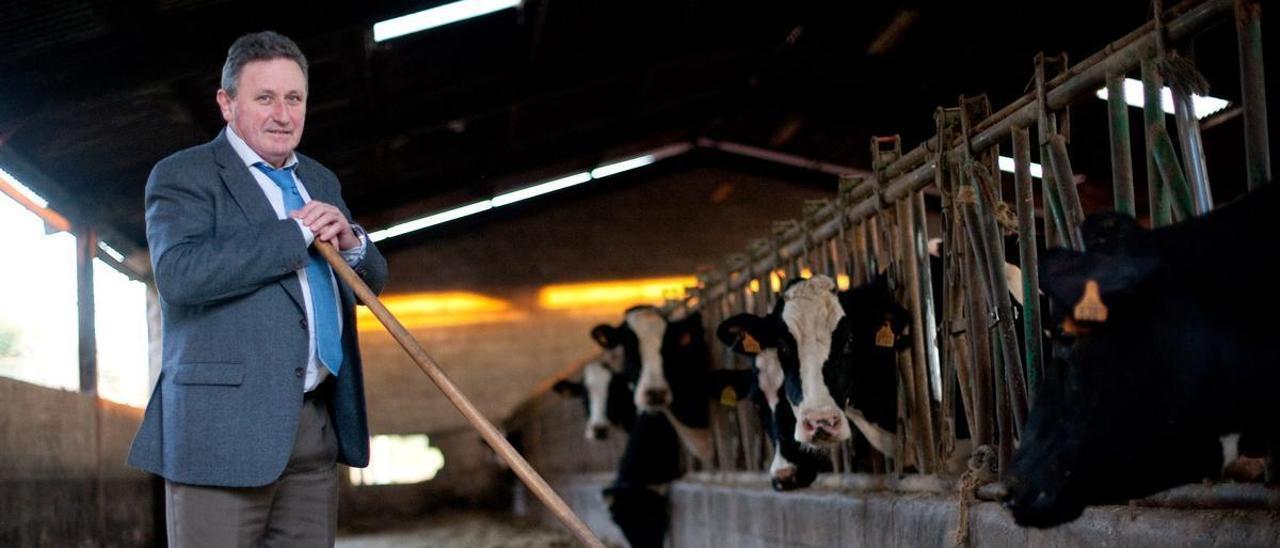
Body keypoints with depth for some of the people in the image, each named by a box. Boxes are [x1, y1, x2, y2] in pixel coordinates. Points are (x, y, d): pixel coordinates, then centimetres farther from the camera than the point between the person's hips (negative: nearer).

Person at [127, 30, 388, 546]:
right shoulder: (183, 175, -2)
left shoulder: (320, 181, 22)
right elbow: (178, 272, -19)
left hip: (318, 423, 7)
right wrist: (298, 232, -14)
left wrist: (350, 241, -1)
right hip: (226, 422, -7)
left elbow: (372, 280, 23)